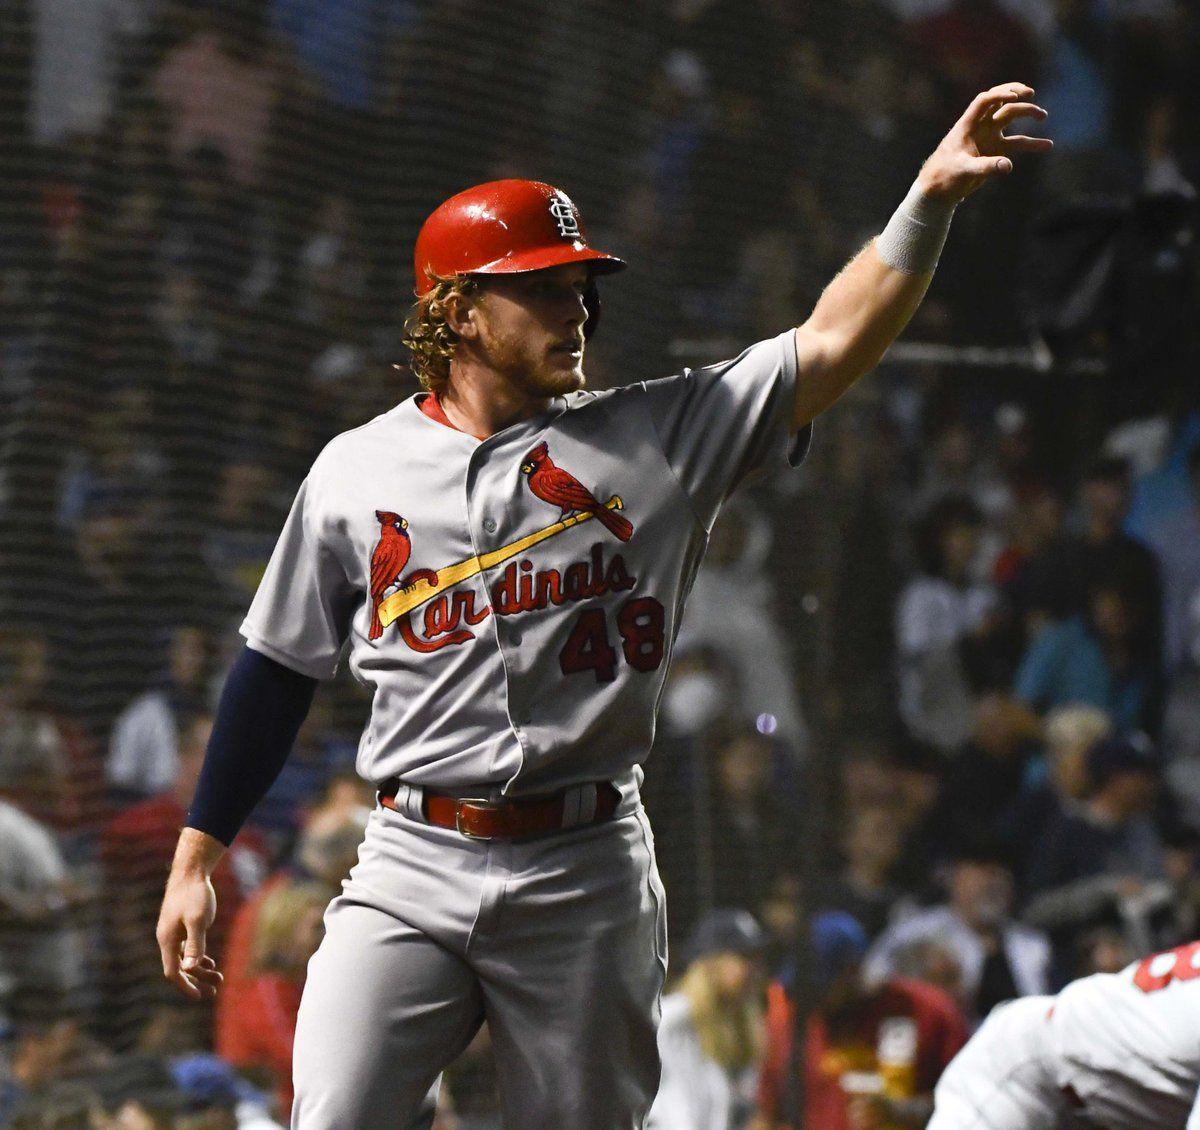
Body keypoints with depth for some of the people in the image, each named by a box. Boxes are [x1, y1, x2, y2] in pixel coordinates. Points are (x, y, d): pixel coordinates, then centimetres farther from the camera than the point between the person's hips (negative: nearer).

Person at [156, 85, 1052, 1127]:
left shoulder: (656, 438, 6)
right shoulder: (357, 471, 7)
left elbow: (830, 348, -3)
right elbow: (277, 671, 12)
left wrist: (931, 200, -15)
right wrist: (196, 860, 11)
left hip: (588, 880, 1)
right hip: (412, 873, -1)